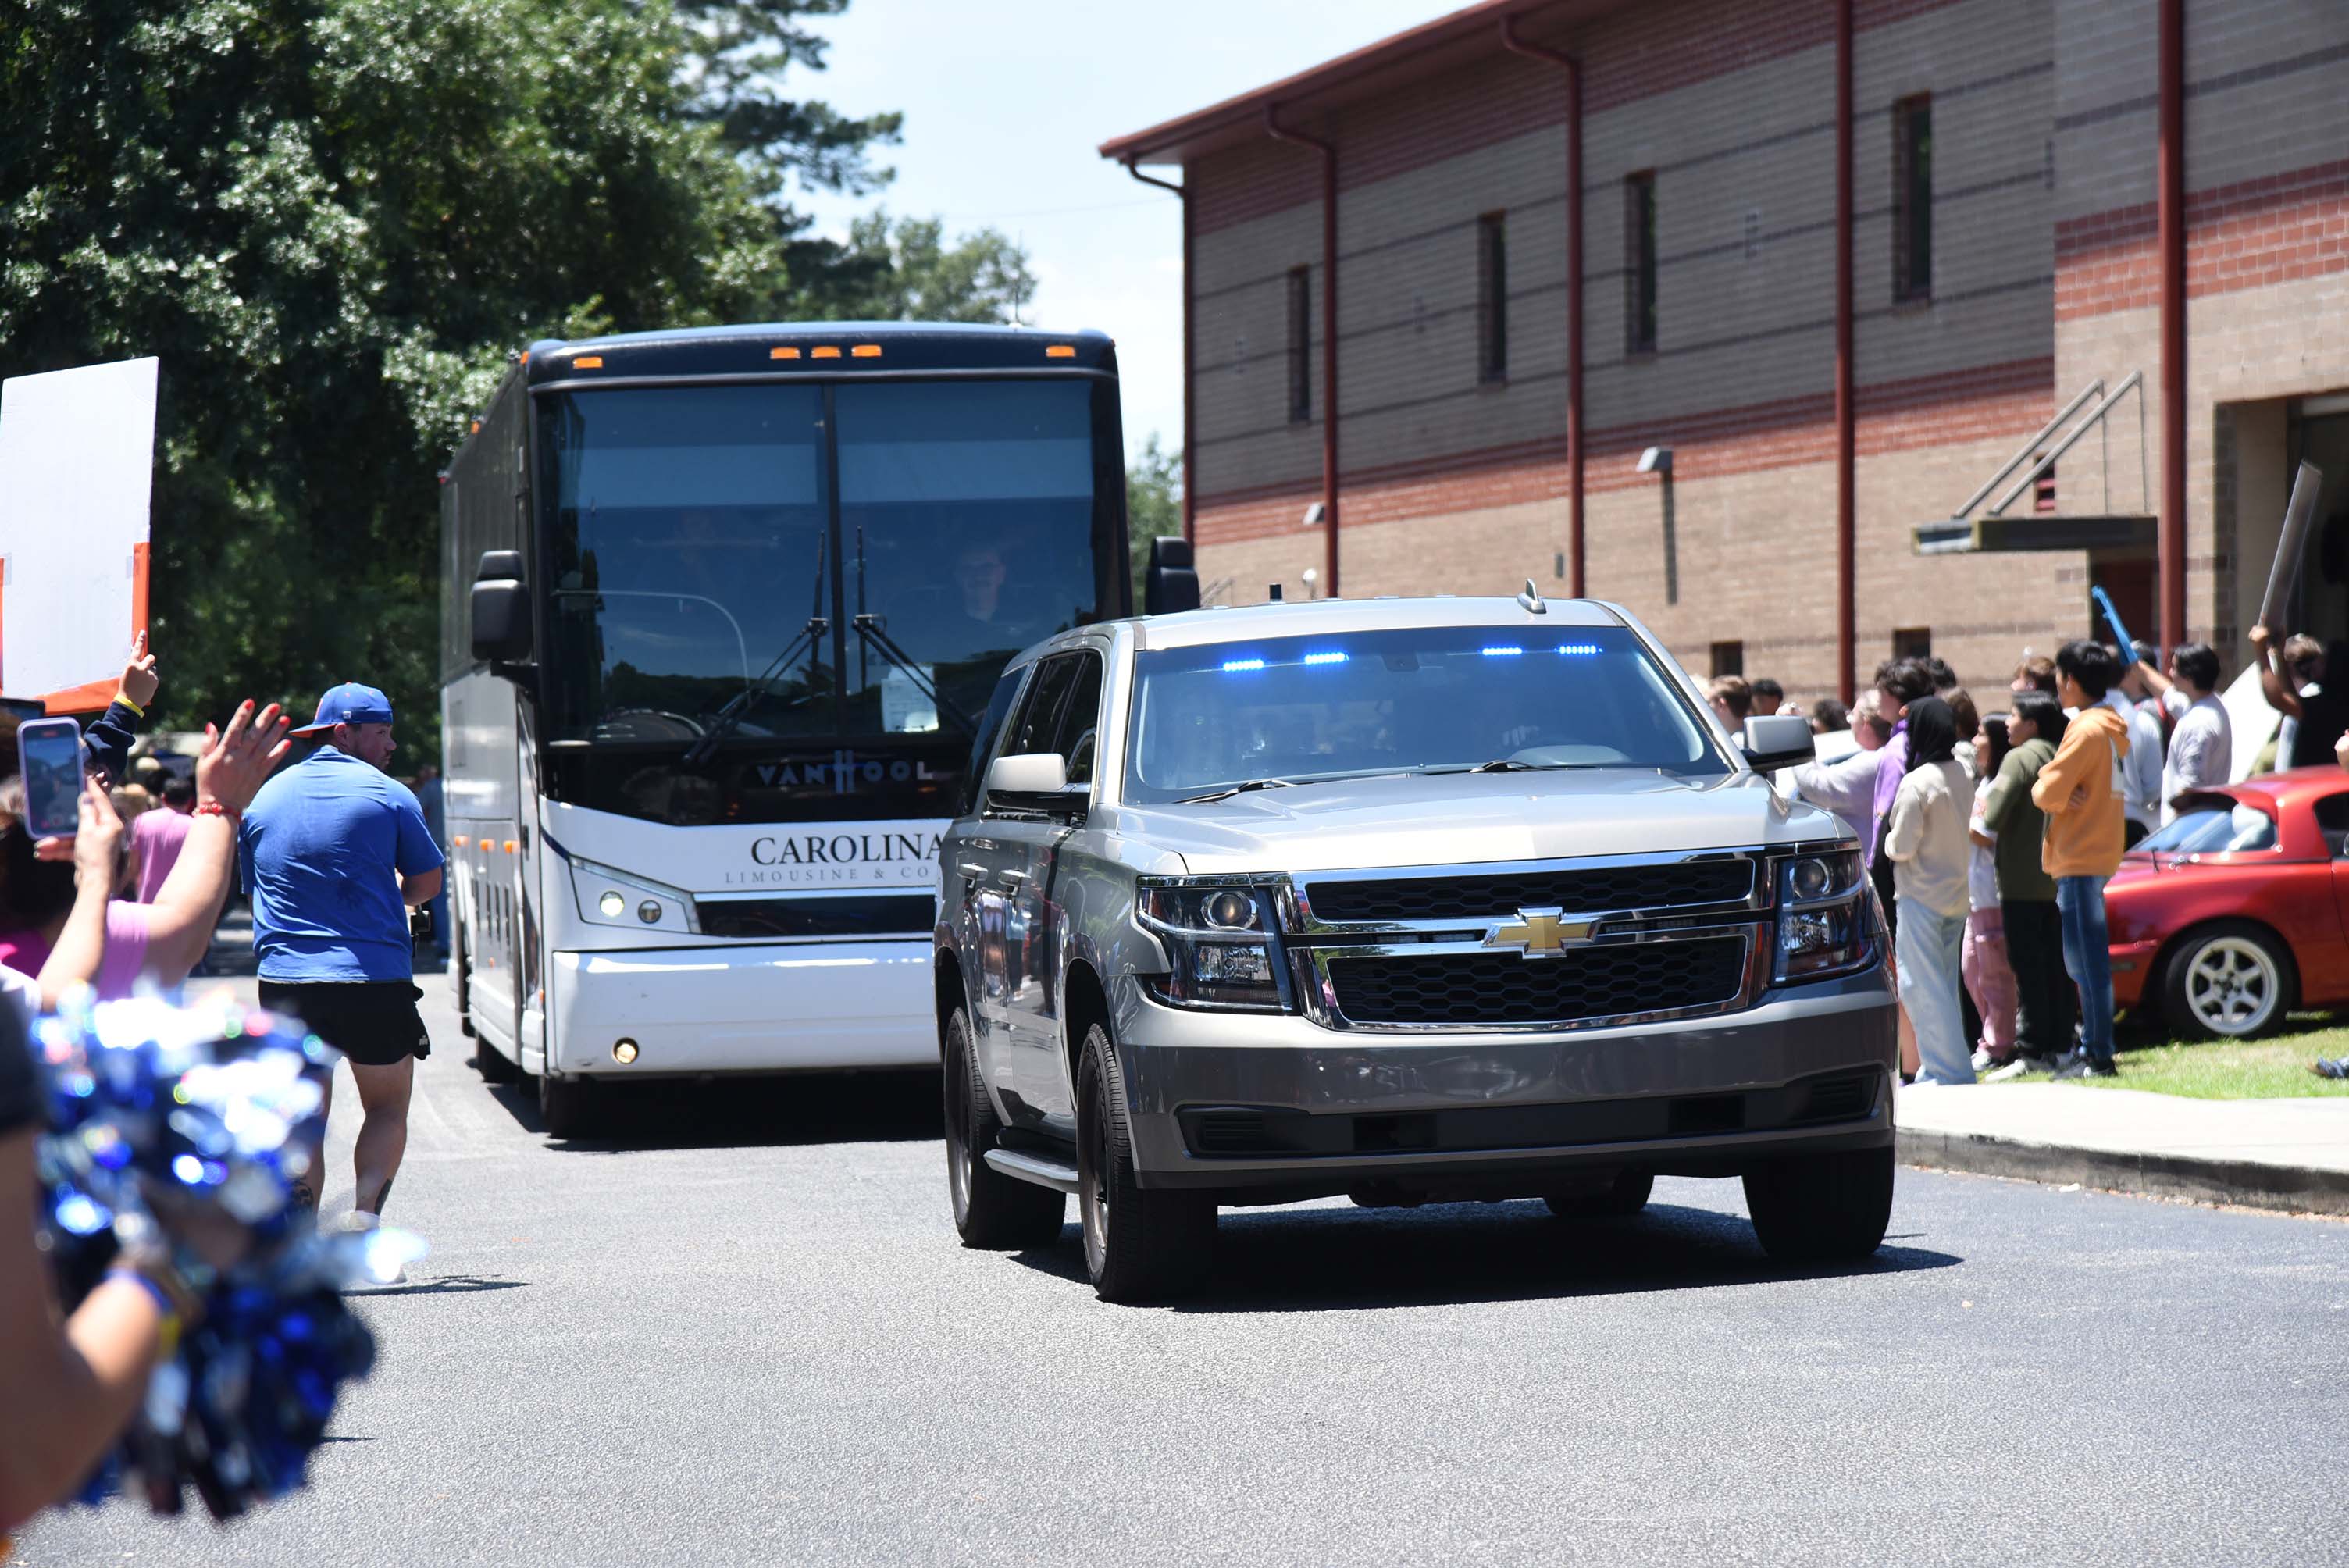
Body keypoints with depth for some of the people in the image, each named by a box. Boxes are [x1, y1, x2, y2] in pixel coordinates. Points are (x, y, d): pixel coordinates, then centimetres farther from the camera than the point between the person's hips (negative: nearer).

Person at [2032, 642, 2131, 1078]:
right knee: (2087, 960, 15)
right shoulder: (2112, 727, 15)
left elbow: (2049, 793, -20)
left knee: (2088, 960, -9)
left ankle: (2098, 1056, -10)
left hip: (2079, 858, -10)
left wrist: (2043, 785, 1)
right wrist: (2057, 791, -3)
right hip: (2099, 854, 10)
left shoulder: (2086, 730, -16)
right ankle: (2093, 1049, 20)